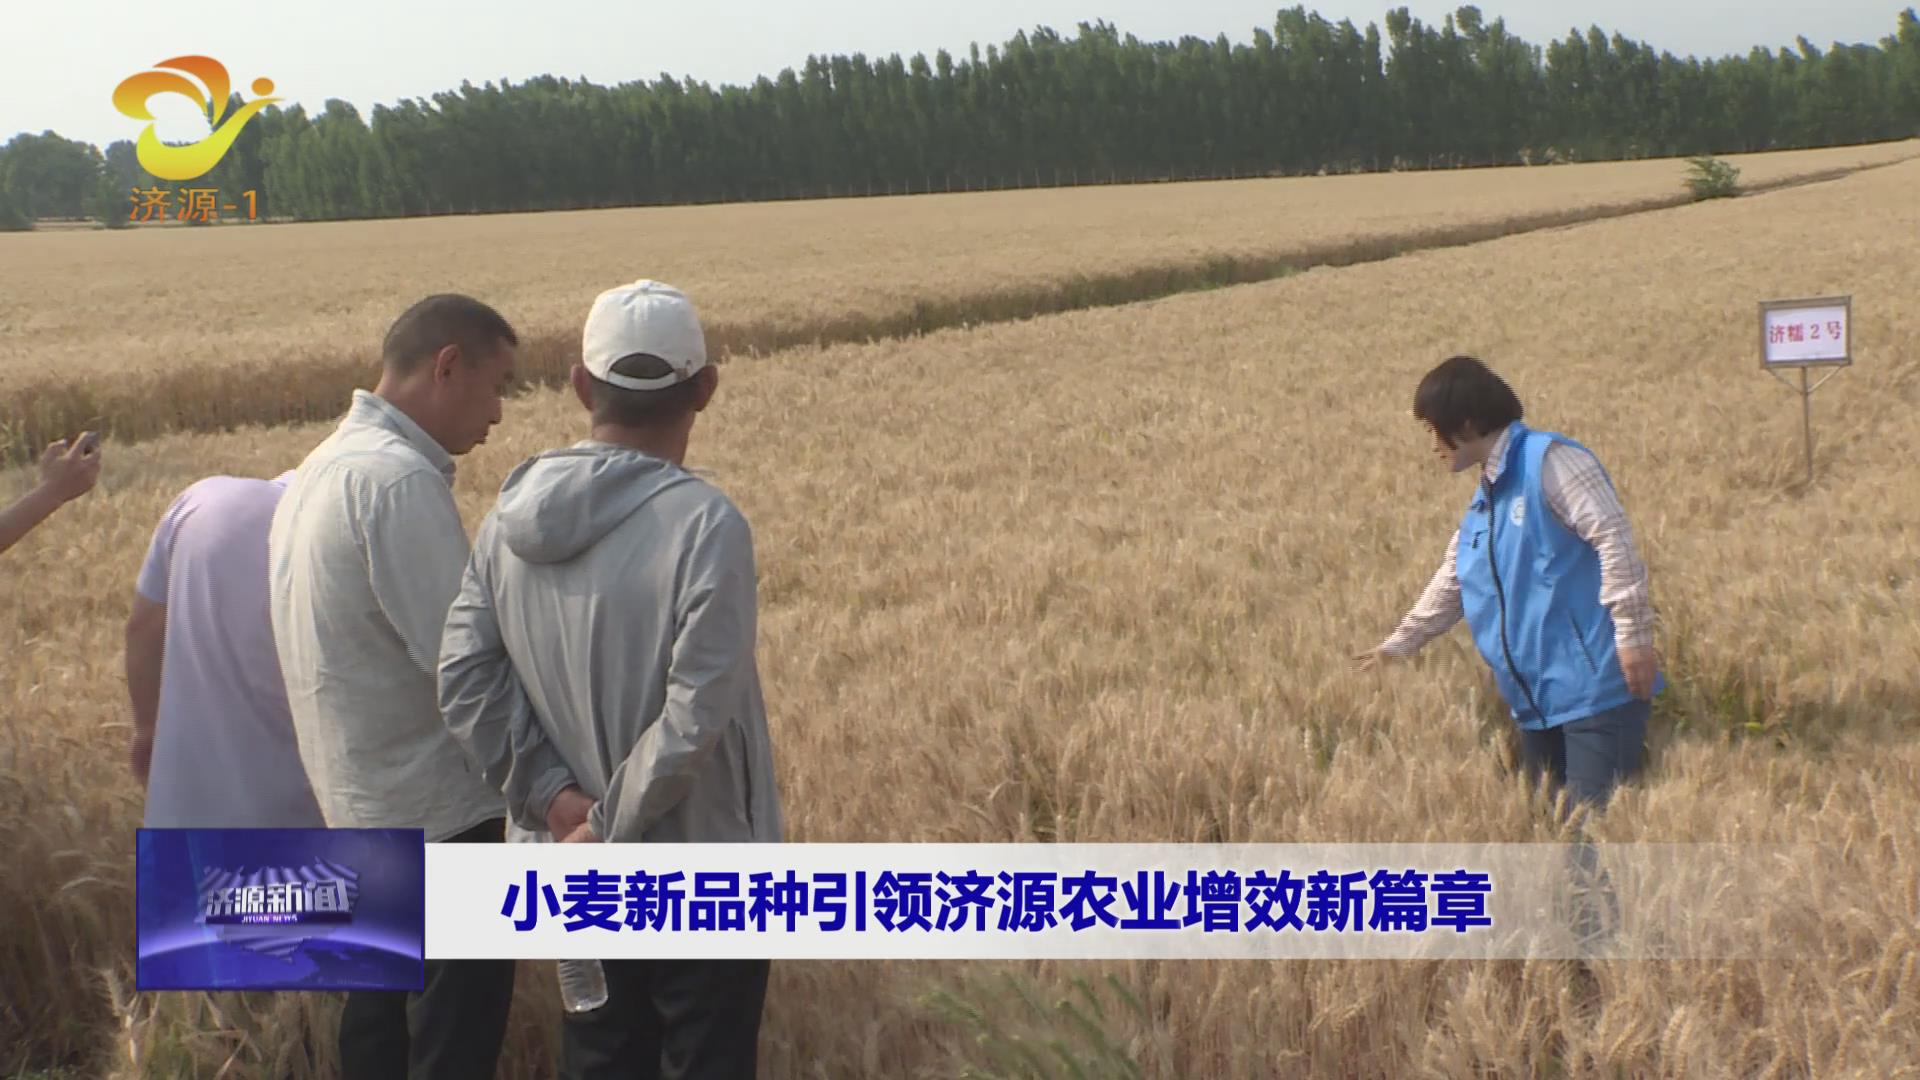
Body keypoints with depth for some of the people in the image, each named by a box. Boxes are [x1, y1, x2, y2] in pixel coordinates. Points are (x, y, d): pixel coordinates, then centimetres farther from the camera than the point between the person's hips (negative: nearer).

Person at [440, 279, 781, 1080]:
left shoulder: (512, 512, -4)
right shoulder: (705, 524, -22)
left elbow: (464, 683, -6)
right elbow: (694, 720, -25)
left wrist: (552, 792, -8)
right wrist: (609, 829, -14)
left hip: (583, 874, 6)